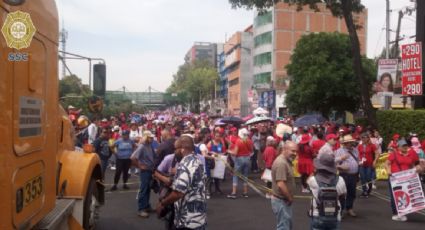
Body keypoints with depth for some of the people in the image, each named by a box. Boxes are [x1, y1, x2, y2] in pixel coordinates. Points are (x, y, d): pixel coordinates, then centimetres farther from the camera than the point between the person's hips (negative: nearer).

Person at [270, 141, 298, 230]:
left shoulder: (286, 161, 9)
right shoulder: (281, 163, -25)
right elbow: (281, 185, -30)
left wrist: (289, 198, 9)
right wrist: (290, 198, -16)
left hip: (285, 200, 10)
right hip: (281, 201, -10)